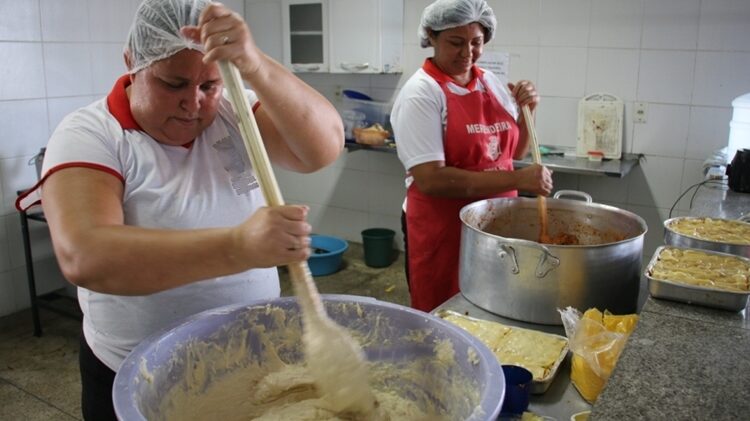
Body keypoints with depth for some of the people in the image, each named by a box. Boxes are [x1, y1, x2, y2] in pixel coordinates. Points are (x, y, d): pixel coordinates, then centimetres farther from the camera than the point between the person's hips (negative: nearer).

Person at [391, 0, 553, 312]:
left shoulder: (492, 83, 6)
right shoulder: (421, 93, -14)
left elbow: (515, 152, 16)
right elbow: (430, 179, -24)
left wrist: (527, 111, -2)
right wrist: (517, 180, -27)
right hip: (441, 228, -6)